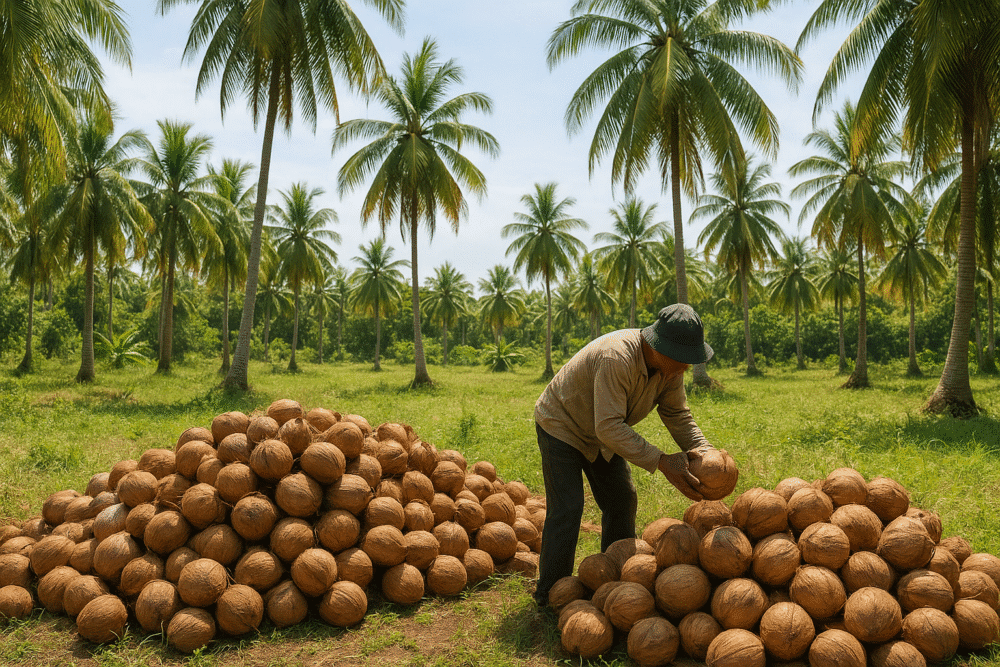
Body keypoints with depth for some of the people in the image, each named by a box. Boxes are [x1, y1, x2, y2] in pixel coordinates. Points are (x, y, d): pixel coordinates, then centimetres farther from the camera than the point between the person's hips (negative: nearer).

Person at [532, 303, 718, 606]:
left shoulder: (670, 366, -14)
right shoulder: (617, 358, -40)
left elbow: (677, 414, -5)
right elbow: (609, 427, -43)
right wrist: (662, 462, -44)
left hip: (601, 434, 8)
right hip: (561, 426, -8)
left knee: (622, 500, 9)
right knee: (566, 509, -10)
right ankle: (550, 594, 4)